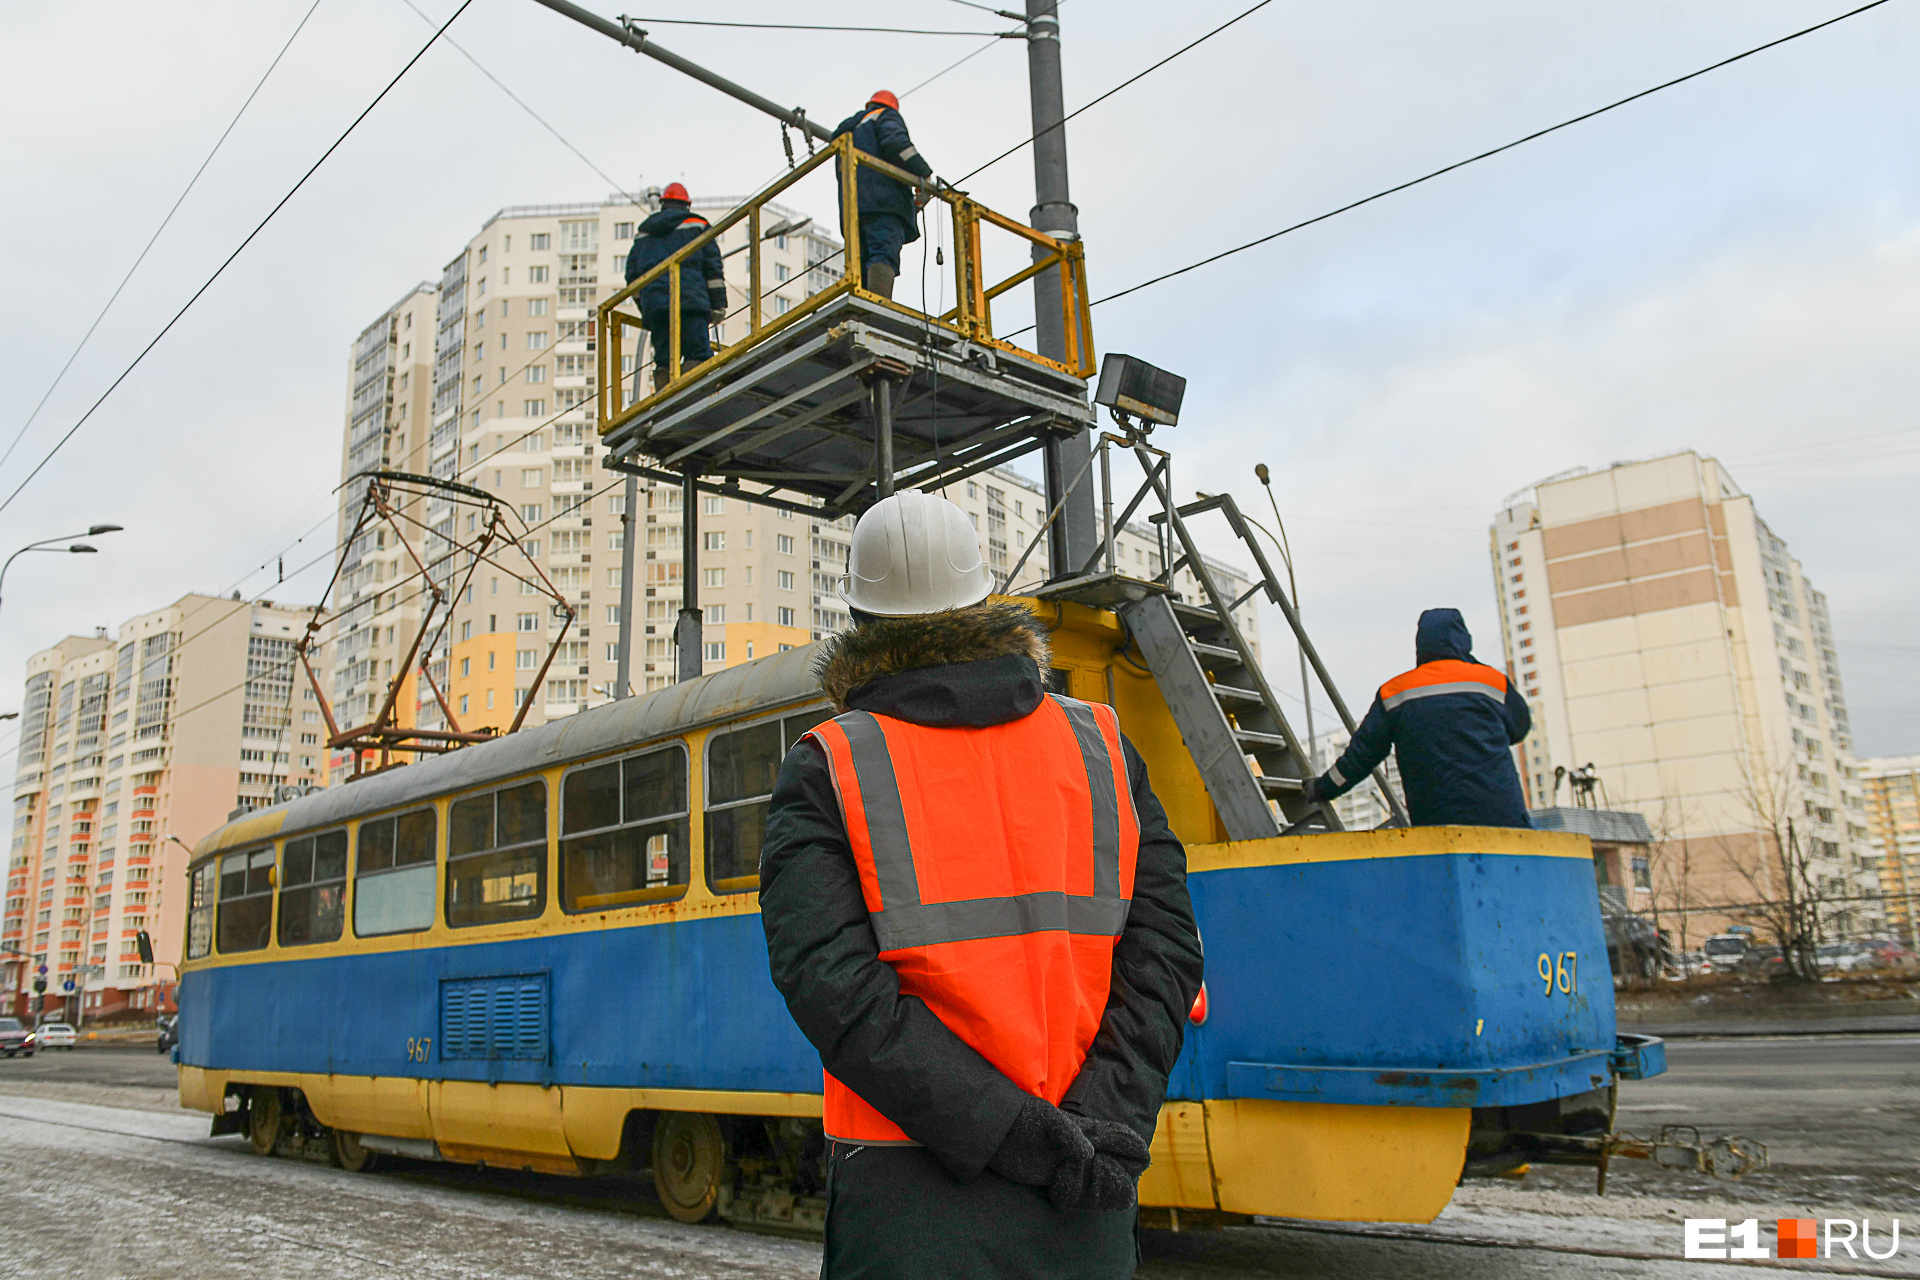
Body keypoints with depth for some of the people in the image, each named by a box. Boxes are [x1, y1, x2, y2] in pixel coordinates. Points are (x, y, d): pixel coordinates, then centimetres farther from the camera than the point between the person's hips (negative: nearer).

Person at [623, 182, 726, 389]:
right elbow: (713, 266, 5)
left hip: (653, 305, 4)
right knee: (699, 356, -10)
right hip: (690, 302, -4)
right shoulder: (697, 224, 16)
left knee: (663, 361, 4)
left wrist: (645, 312, 27)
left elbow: (632, 275, 23)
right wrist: (718, 304, 5)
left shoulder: (643, 233, 26)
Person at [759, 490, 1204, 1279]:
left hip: (916, 1193, -2)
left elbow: (831, 986, -16)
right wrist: (1105, 1125, -11)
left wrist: (1020, 1137, -16)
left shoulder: (825, 774, -4)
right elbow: (1164, 944, -5)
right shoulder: (1101, 748, 4)